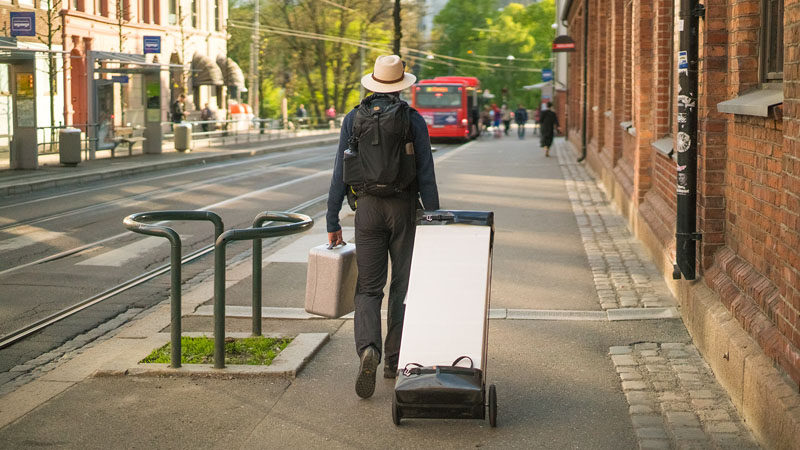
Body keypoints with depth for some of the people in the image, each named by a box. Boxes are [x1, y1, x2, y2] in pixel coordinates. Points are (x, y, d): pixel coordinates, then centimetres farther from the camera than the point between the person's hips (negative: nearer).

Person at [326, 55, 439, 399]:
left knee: (368, 288, 4)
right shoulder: (413, 119, -2)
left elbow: (340, 174, 1)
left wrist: (332, 223, 6)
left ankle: (368, 349, -20)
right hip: (404, 207, -1)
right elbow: (426, 175, -4)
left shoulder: (353, 119, 2)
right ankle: (394, 360, 16)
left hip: (367, 208, 1)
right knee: (402, 286, 11)